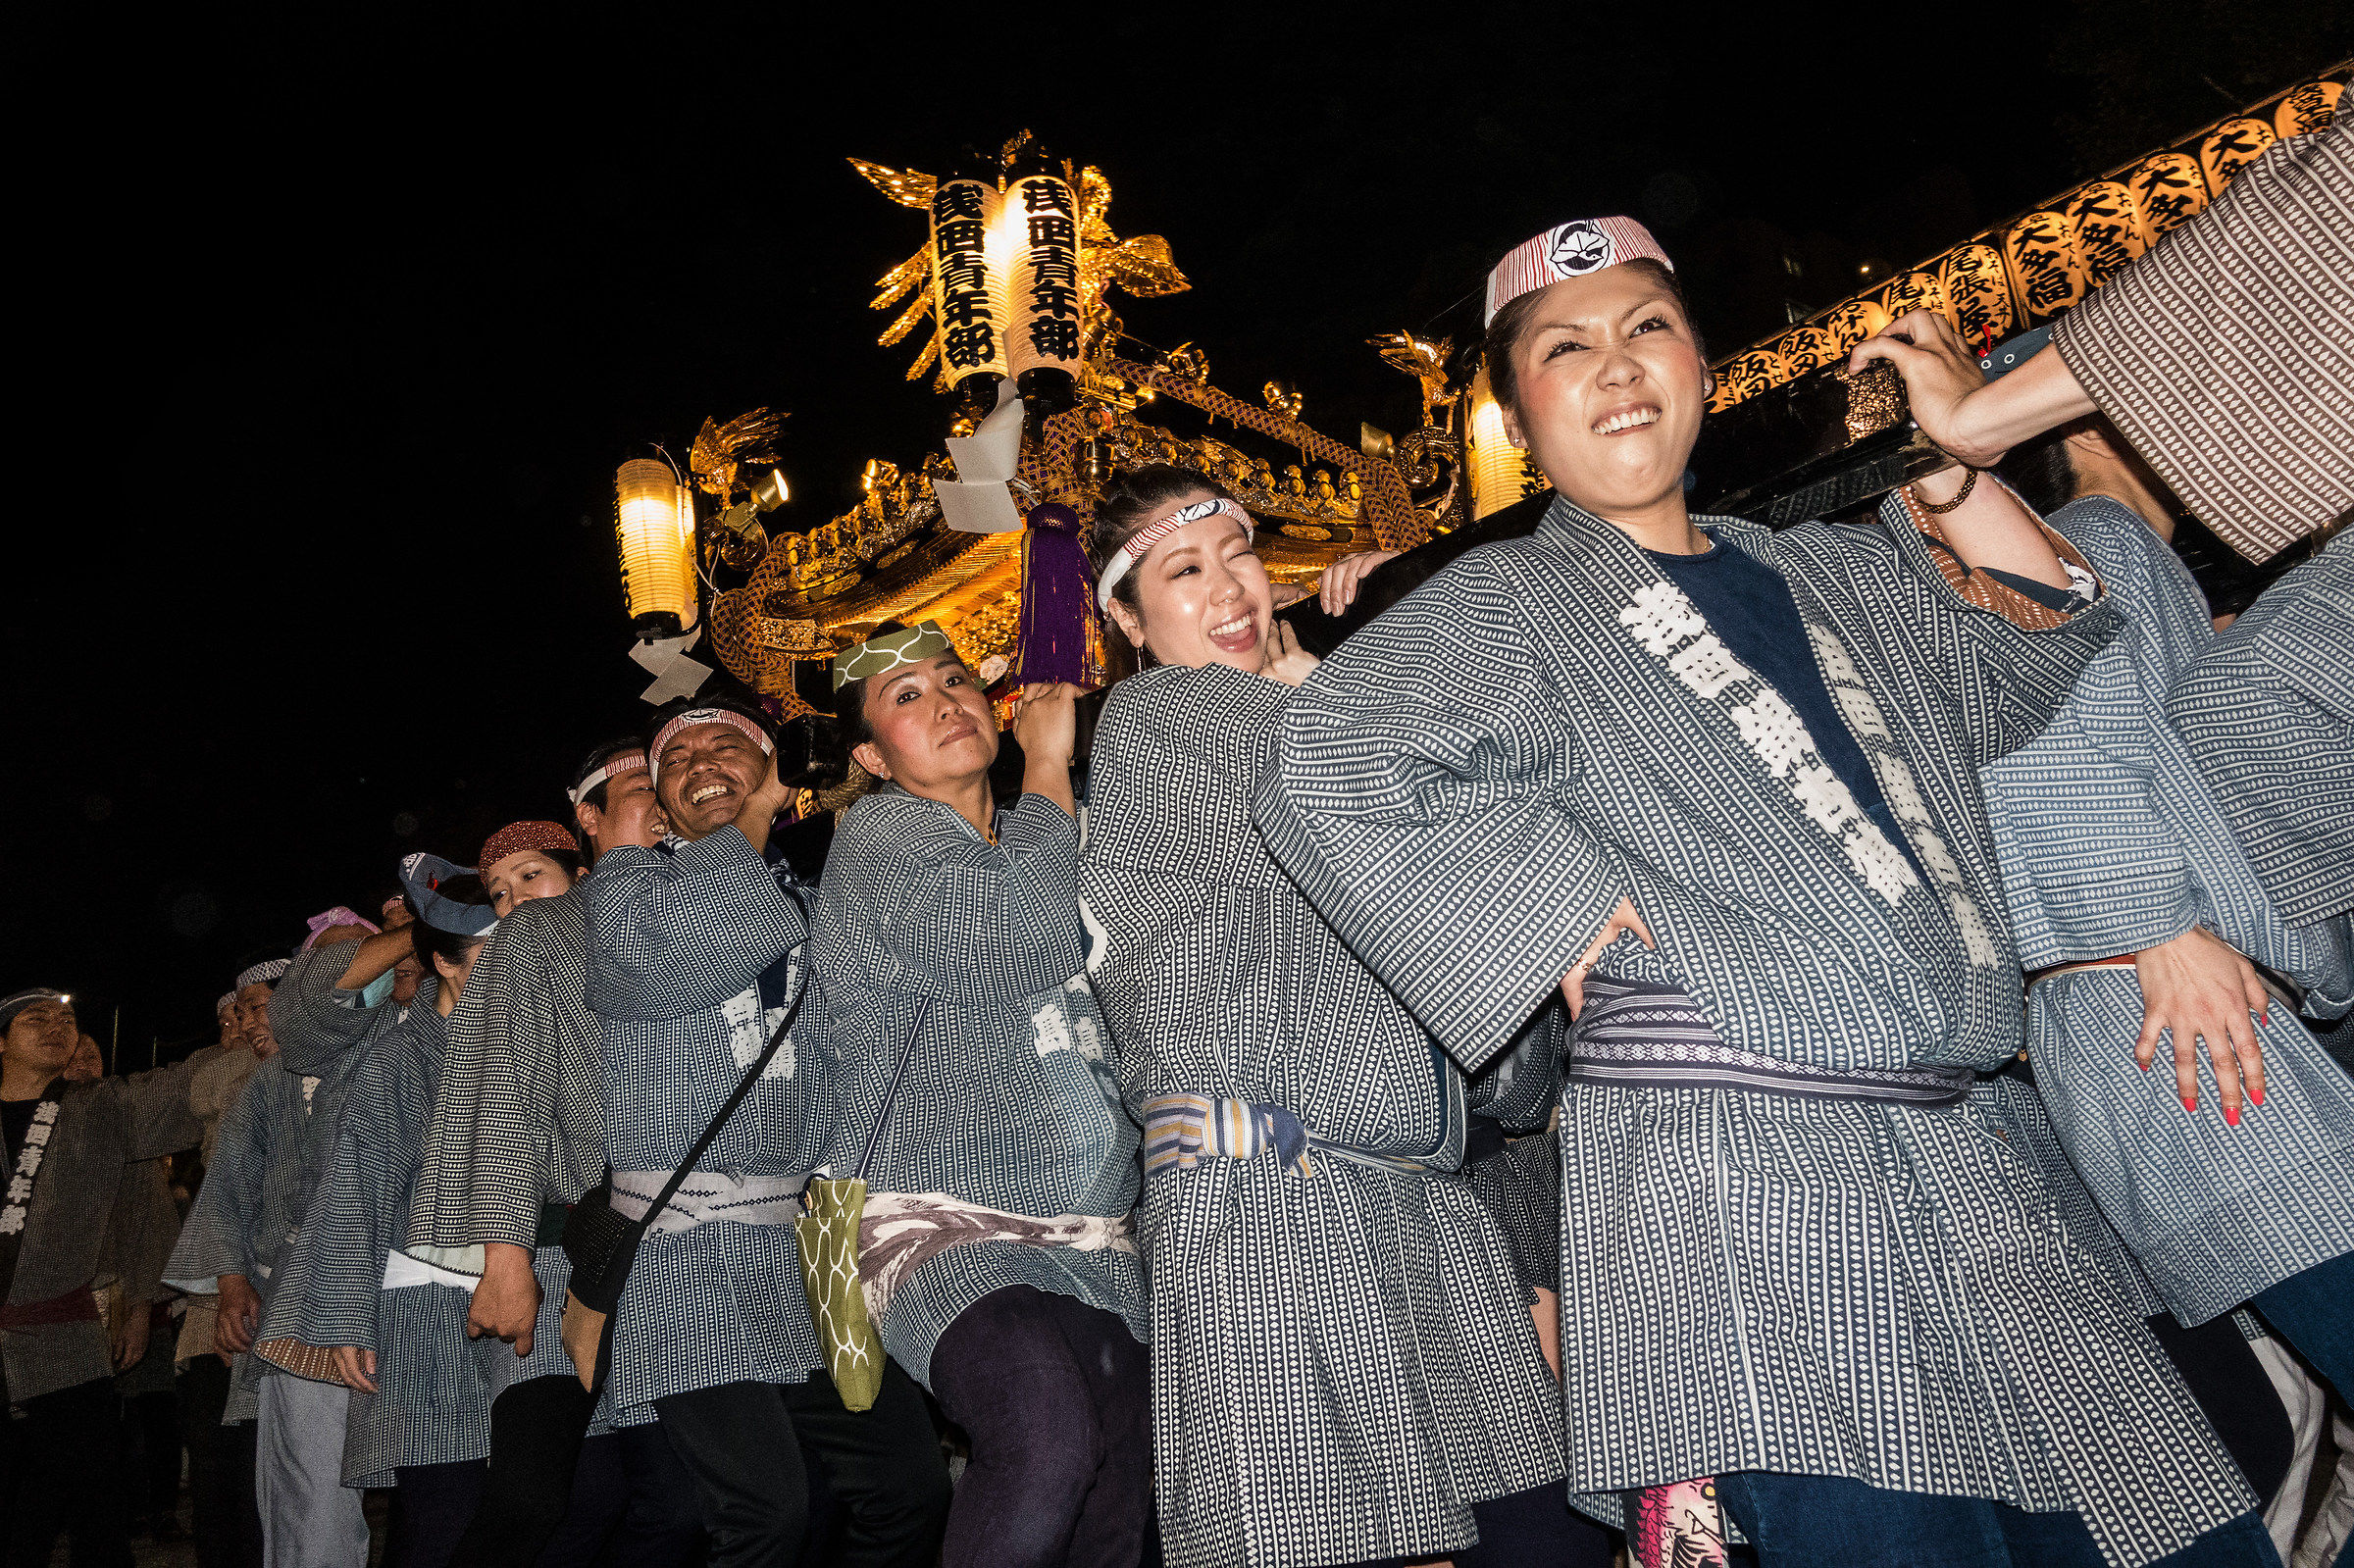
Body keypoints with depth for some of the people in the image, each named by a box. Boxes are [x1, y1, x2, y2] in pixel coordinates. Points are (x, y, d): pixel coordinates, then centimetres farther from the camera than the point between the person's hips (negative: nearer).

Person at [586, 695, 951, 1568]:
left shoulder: (813, 899, 19)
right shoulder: (626, 880, 7)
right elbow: (676, 949, -17)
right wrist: (752, 822, -3)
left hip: (806, 1243, 5)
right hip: (687, 1252, -4)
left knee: (911, 1487, -1)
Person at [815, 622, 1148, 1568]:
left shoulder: (1042, 847, 22)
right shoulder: (880, 835, 1)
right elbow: (1020, 948, -17)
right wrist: (1048, 765, -5)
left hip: (1091, 1243, 6)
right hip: (945, 1222, -6)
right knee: (1048, 1443, -32)